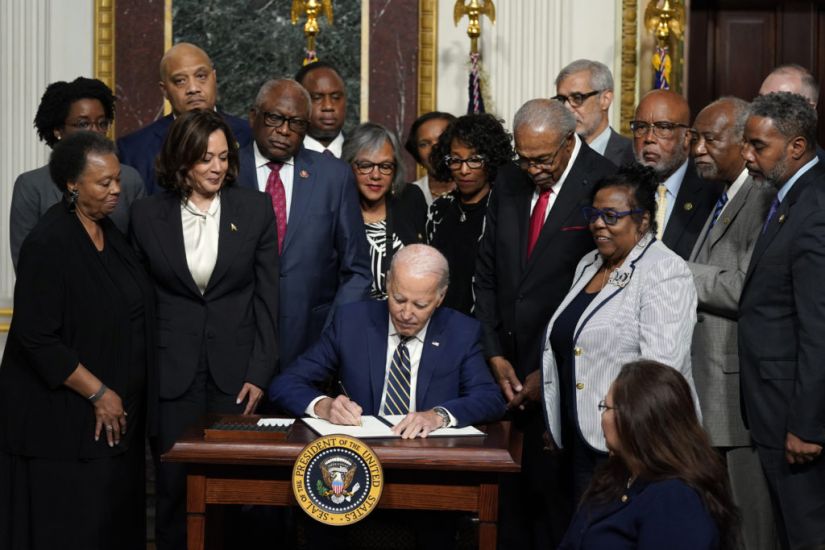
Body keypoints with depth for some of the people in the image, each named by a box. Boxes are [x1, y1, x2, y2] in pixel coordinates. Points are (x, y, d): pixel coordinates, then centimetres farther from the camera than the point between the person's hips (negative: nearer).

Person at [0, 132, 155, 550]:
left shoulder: (109, 232, 8)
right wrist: (98, 393, -17)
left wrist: (121, 396, 10)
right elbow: (37, 338, -20)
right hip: (62, 418, -8)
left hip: (118, 410, 8)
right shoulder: (48, 243, -17)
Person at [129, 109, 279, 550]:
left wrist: (260, 372, -3)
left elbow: (267, 296, 3)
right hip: (171, 374, 0)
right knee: (174, 488, 4)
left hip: (236, 373, 0)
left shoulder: (255, 209, 3)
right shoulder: (147, 215, 3)